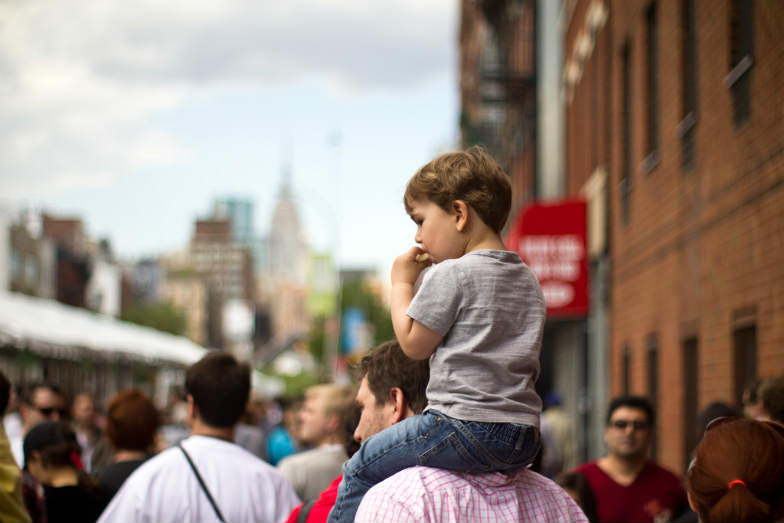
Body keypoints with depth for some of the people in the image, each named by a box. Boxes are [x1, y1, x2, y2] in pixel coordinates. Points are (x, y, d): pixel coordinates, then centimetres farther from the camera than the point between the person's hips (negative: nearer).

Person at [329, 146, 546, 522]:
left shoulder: (450, 274, -9)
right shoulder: (528, 280, 15)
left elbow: (413, 343, -3)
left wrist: (401, 283, 8)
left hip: (466, 427, -8)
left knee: (362, 468, 3)